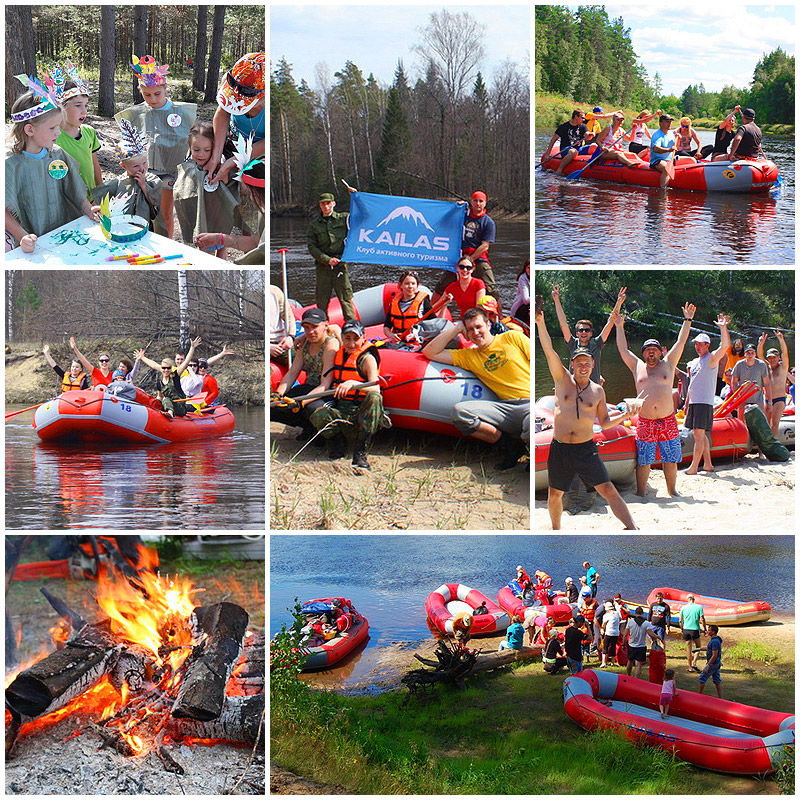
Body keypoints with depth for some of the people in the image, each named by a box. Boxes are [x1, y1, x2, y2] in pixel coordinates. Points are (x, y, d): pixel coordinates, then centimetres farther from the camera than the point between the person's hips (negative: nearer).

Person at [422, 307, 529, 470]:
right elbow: (430, 352, 16)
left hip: (531, 401, -4)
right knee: (459, 411, -21)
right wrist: (456, 328, 14)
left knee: (531, 427, -42)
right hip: (507, 407, 4)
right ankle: (509, 445, -11)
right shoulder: (469, 356, 20)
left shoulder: (512, 337, 13)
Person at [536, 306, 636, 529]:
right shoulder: (562, 380, 2)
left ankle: (633, 530, -13)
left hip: (586, 449, -1)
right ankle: (556, 532, 33)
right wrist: (541, 324, -20)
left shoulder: (598, 391, 5)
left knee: (608, 490, -9)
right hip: (560, 449, 1)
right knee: (554, 494, 11)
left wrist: (625, 415, -5)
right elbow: (549, 352, -9)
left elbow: (605, 422, 12)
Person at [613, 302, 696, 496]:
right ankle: (640, 493, 8)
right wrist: (620, 327, 17)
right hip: (645, 422, 0)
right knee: (643, 461, 0)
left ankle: (672, 491, 16)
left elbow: (681, 342, 11)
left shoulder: (667, 365, 11)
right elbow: (623, 349, 17)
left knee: (670, 460, 5)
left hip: (668, 421, 0)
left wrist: (687, 320, 9)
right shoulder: (637, 367, 12)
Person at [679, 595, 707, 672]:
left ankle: (690, 667, 10)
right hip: (695, 629, -2)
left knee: (688, 649, 8)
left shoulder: (684, 608, 3)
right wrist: (704, 629, 4)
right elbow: (702, 619, -7)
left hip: (686, 629, 2)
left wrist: (681, 629, 19)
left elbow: (680, 621, 5)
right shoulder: (699, 607, -3)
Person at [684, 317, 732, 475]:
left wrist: (723, 327, -34)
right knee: (700, 434, 10)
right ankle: (707, 464, 15)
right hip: (693, 402, 9)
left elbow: (725, 345, -22)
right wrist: (687, 403, 21)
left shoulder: (711, 358, -5)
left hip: (704, 403, -9)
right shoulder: (694, 362, 19)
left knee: (699, 434, -11)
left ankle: (694, 467, -14)